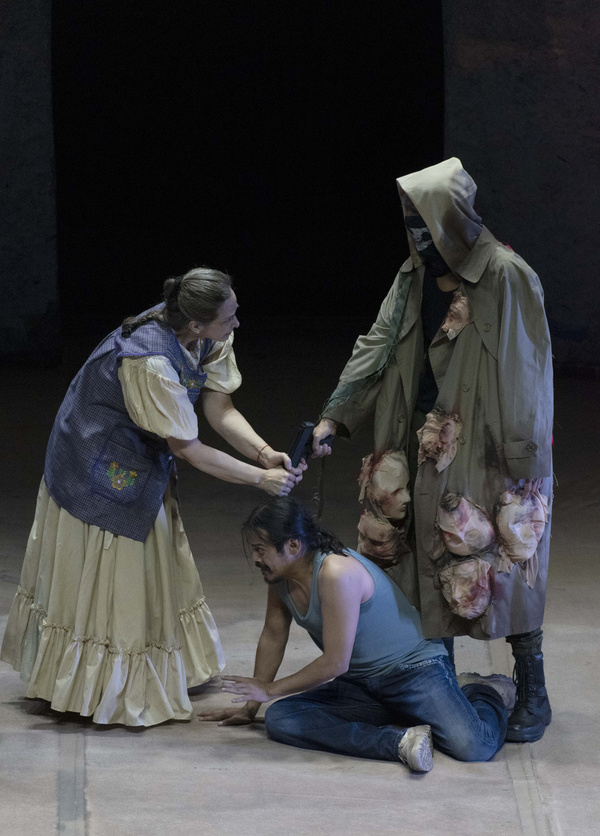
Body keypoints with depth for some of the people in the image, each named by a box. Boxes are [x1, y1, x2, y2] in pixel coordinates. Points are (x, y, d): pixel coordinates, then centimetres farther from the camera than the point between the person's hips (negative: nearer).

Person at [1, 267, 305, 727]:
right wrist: (260, 479, -27)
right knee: (102, 577, 5)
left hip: (141, 461, 9)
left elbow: (220, 409, -9)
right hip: (101, 469, -9)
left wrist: (266, 454, -24)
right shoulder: (150, 361, -38)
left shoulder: (208, 338, -14)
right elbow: (186, 447, -30)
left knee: (154, 571, 18)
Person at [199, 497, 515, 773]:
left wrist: (270, 689, -11)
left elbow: (335, 663, -22)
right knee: (279, 719, -18)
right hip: (359, 683, 8)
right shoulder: (279, 574, 1)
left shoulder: (336, 574, -25)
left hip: (412, 668, -8)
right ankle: (398, 740, -23)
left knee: (472, 747, -30)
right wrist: (250, 706, 18)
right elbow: (272, 637, 16)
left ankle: (484, 694, 6)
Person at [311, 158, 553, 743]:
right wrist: (335, 416, -1)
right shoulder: (415, 277, 7)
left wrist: (522, 457, -16)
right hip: (429, 448, 7)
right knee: (430, 562, 9)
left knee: (504, 563, -4)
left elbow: (526, 372, -14)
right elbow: (378, 345, 8)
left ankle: (533, 693, 6)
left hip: (488, 450, -6)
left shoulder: (506, 277, -13)